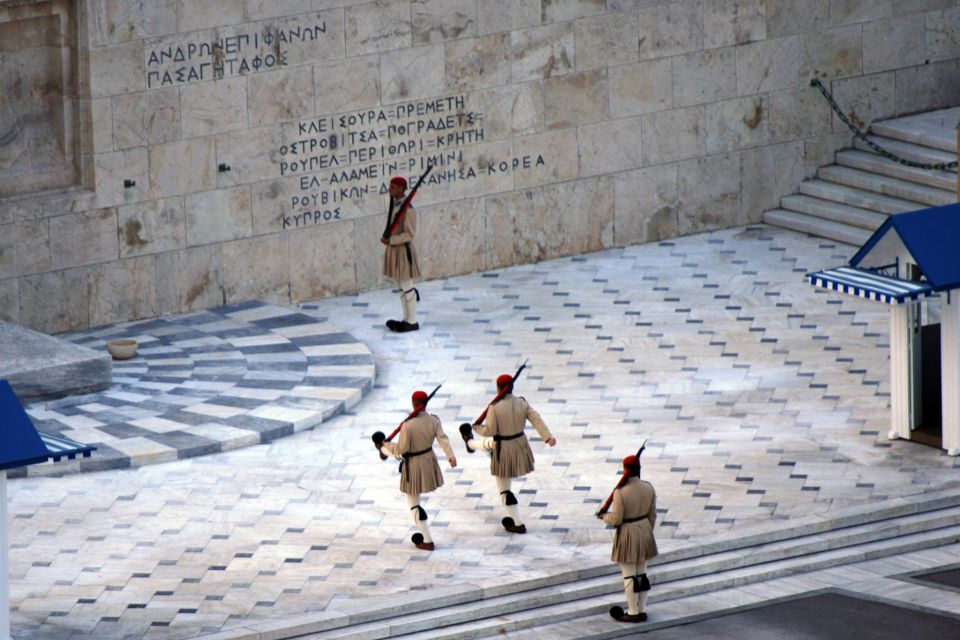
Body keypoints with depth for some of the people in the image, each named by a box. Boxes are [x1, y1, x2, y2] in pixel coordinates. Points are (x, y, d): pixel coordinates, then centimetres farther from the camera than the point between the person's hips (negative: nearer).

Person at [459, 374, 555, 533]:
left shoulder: (495, 407, -24)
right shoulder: (521, 403, -9)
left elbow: (489, 431, -20)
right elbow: (536, 420, -13)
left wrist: (477, 427, 1)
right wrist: (548, 437, -15)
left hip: (505, 452, -6)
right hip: (520, 446, 6)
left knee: (504, 489, 10)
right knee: (489, 444, 38)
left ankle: (518, 524, 15)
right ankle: (470, 443, 73)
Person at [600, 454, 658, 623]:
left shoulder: (620, 493, -22)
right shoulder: (648, 488, -4)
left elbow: (616, 519, -18)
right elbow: (652, 515, 5)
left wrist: (604, 516, 3)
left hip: (627, 535, -6)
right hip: (644, 530, 6)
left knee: (629, 575, 4)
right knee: (642, 573, 15)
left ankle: (633, 613, 10)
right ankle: (642, 610, 21)